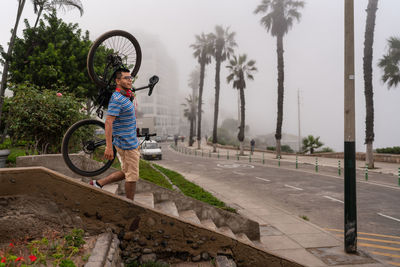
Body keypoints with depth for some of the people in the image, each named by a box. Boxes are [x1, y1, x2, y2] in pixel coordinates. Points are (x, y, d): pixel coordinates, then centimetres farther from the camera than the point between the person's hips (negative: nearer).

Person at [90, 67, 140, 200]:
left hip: (130, 142, 10)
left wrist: (135, 142, 25)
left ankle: (98, 183, 24)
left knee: (126, 173, 19)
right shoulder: (117, 99, -18)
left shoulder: (125, 97, 13)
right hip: (126, 144, -10)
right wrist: (109, 147, -28)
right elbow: (108, 122, -24)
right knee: (132, 176, 2)